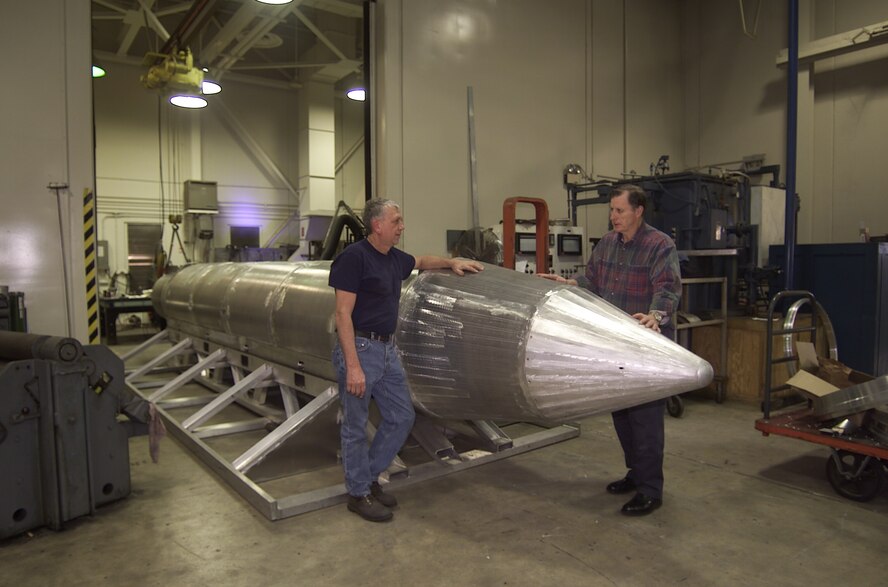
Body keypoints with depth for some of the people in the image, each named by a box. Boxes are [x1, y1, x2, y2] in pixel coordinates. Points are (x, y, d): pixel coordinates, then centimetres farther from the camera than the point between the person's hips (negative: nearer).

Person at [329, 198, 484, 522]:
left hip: (388, 349, 9)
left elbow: (421, 262, 32)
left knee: (401, 417, 13)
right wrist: (352, 366, -23)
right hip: (359, 349, -8)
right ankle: (359, 493, 21)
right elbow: (343, 314, -19)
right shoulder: (353, 257, -15)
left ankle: (369, 476, 29)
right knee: (356, 426, 5)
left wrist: (452, 262, 17)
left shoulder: (395, 258, 8)